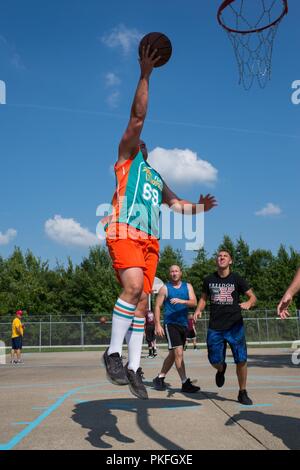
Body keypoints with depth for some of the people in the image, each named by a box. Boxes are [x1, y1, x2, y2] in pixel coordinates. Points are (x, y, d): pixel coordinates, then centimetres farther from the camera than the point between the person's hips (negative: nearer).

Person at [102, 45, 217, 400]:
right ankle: (113, 352, -14)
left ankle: (133, 368, 6)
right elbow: (138, 117, 4)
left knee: (142, 301, 2)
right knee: (134, 288, -26)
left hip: (150, 238, 7)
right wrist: (145, 74, 1)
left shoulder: (155, 177, 33)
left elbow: (177, 204, 31)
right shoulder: (127, 157, 15)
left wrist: (199, 207, 10)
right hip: (125, 232, -7)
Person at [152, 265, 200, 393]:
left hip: (183, 324, 5)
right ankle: (185, 383, -11)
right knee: (178, 353, -15)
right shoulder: (165, 288, 1)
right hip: (170, 324, -5)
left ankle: (160, 378, 27)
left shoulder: (188, 286, 9)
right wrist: (157, 325, -10)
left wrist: (181, 301, -24)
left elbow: (194, 302, -4)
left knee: (173, 354, 13)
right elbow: (157, 306, -1)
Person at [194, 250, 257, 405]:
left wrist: (248, 303, -18)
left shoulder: (237, 279, 0)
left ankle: (242, 393, 16)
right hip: (215, 327, 2)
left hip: (235, 325, -1)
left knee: (241, 360, -4)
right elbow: (203, 298, 17)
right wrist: (198, 310, -3)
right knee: (215, 360, 1)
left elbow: (253, 296, 4)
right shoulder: (209, 280, 6)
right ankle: (221, 369, 40)